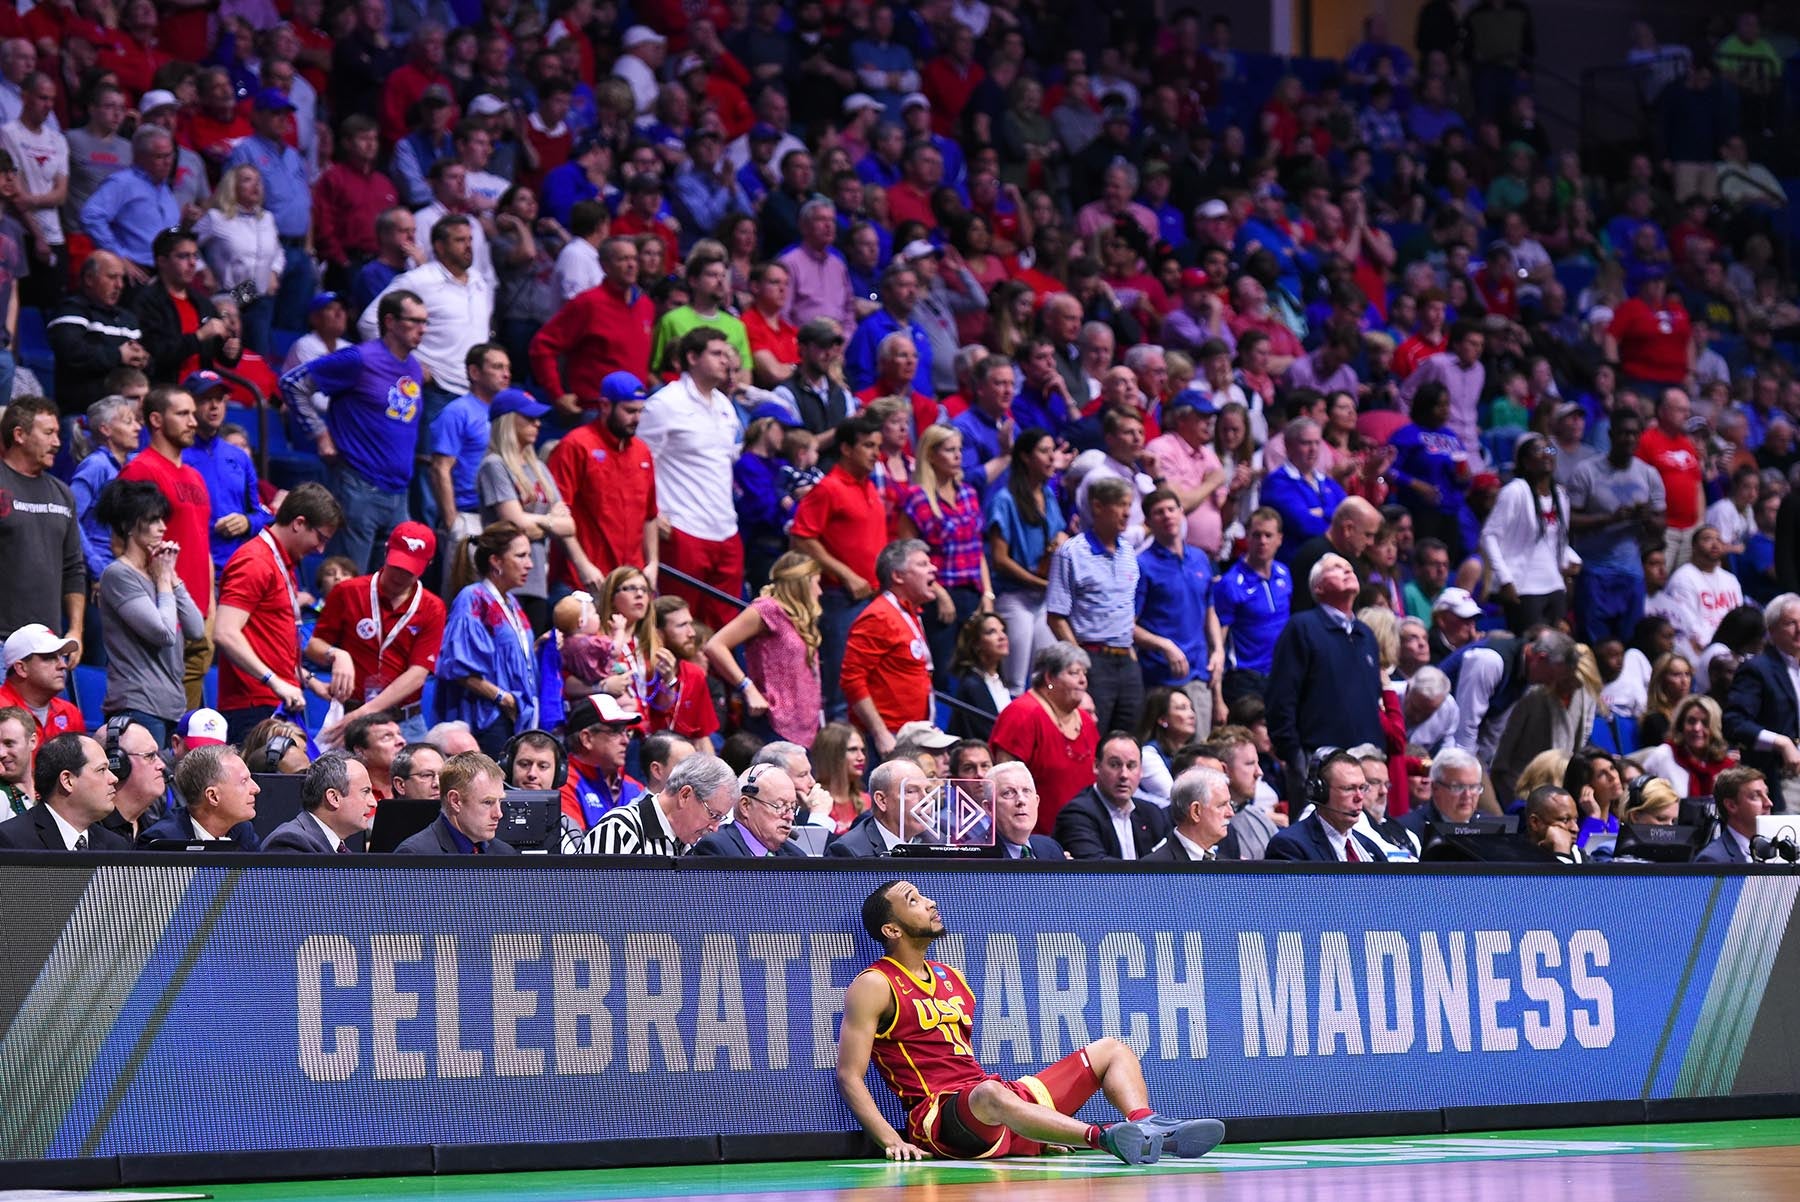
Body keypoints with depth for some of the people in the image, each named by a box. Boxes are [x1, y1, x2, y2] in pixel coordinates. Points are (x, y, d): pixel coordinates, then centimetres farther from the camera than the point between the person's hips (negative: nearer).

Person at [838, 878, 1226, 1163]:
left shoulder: (950, 978, 23)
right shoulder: (874, 986, -2)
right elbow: (849, 1077, -8)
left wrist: (1041, 1123, 18)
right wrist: (892, 1142, -21)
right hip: (940, 1116, -9)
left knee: (1110, 1049, 8)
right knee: (990, 1093, -43)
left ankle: (1146, 1127, -23)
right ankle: (1104, 1137, -59)